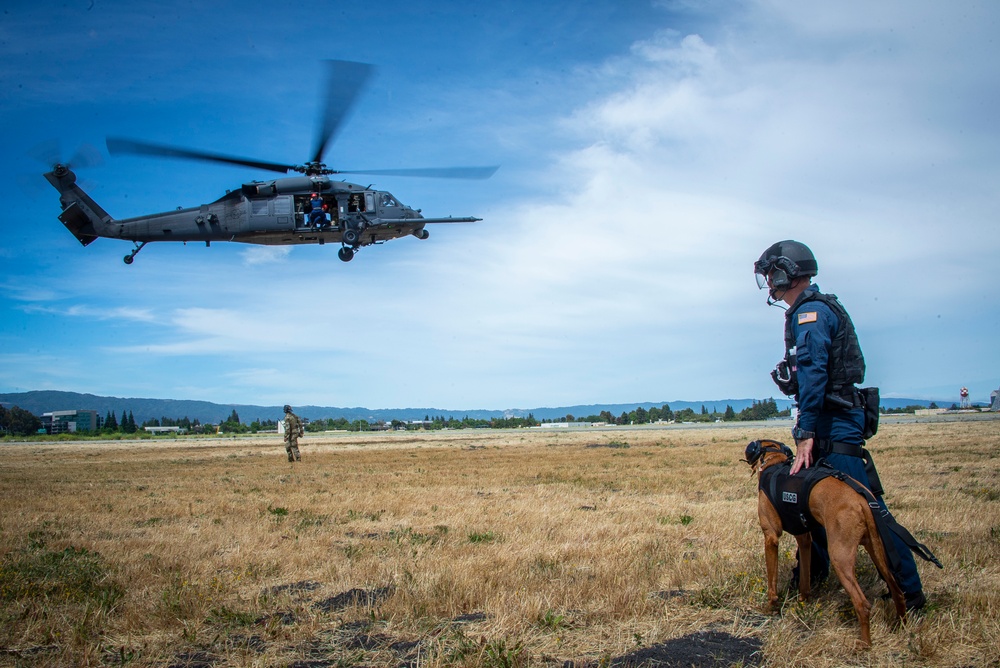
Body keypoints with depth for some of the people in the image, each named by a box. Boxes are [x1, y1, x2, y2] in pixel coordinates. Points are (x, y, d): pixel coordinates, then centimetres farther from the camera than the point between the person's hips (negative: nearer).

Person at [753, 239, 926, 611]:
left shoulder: (811, 311, -14)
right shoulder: (810, 310, 17)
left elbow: (812, 372, -24)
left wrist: (805, 433, -27)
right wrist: (807, 430, 19)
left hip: (835, 424, -11)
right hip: (829, 420, 11)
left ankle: (909, 591, -3)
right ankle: (811, 573, 33)